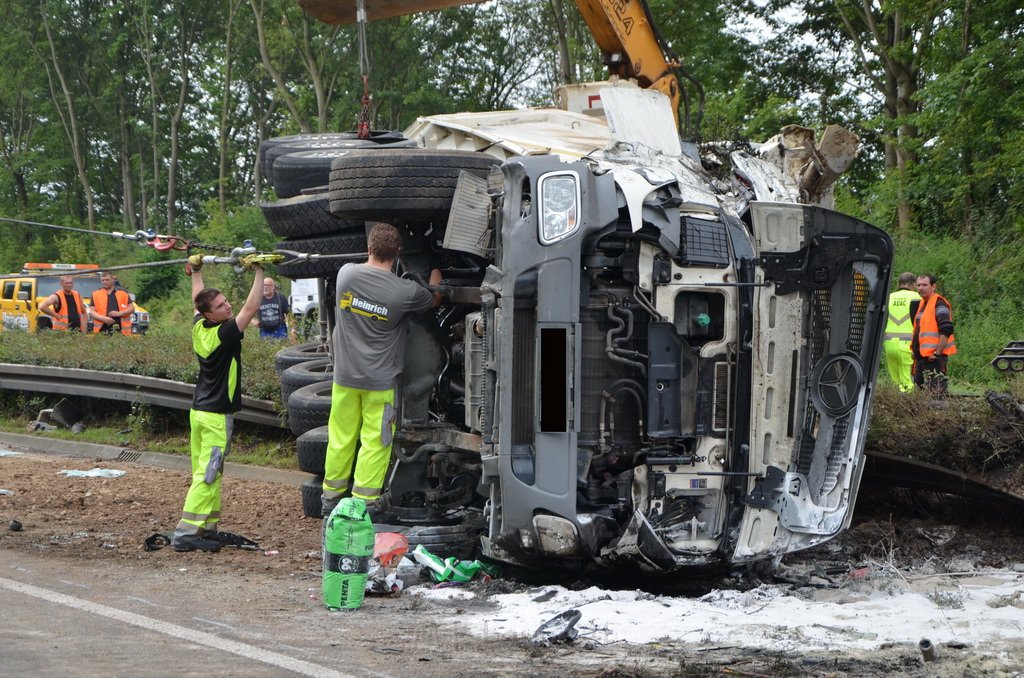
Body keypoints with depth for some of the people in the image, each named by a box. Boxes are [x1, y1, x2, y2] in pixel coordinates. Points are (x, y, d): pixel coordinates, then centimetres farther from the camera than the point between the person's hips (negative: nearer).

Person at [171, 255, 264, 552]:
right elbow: (250, 307, -22)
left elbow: (197, 299, 22)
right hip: (217, 416, -9)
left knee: (205, 473, 14)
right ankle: (185, 533, -11)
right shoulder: (224, 334, -18)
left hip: (199, 411, 9)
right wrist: (259, 272, -16)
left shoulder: (199, 327, 3)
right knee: (207, 475, -8)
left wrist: (196, 271, 35)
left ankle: (207, 528, 19)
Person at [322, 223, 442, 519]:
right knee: (375, 442, 3)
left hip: (345, 375, 4)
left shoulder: (346, 273, -8)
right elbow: (435, 301, 8)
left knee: (341, 438, 14)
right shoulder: (405, 291, -15)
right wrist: (436, 273, 28)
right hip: (380, 381, -4)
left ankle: (331, 496, 24)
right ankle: (364, 502, 4)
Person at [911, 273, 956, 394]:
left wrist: (937, 353, -21)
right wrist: (914, 350, 21)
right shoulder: (921, 303, 19)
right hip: (921, 356, 10)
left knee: (935, 392, -13)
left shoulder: (939, 304, -11)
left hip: (934, 357, -10)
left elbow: (946, 331, -20)